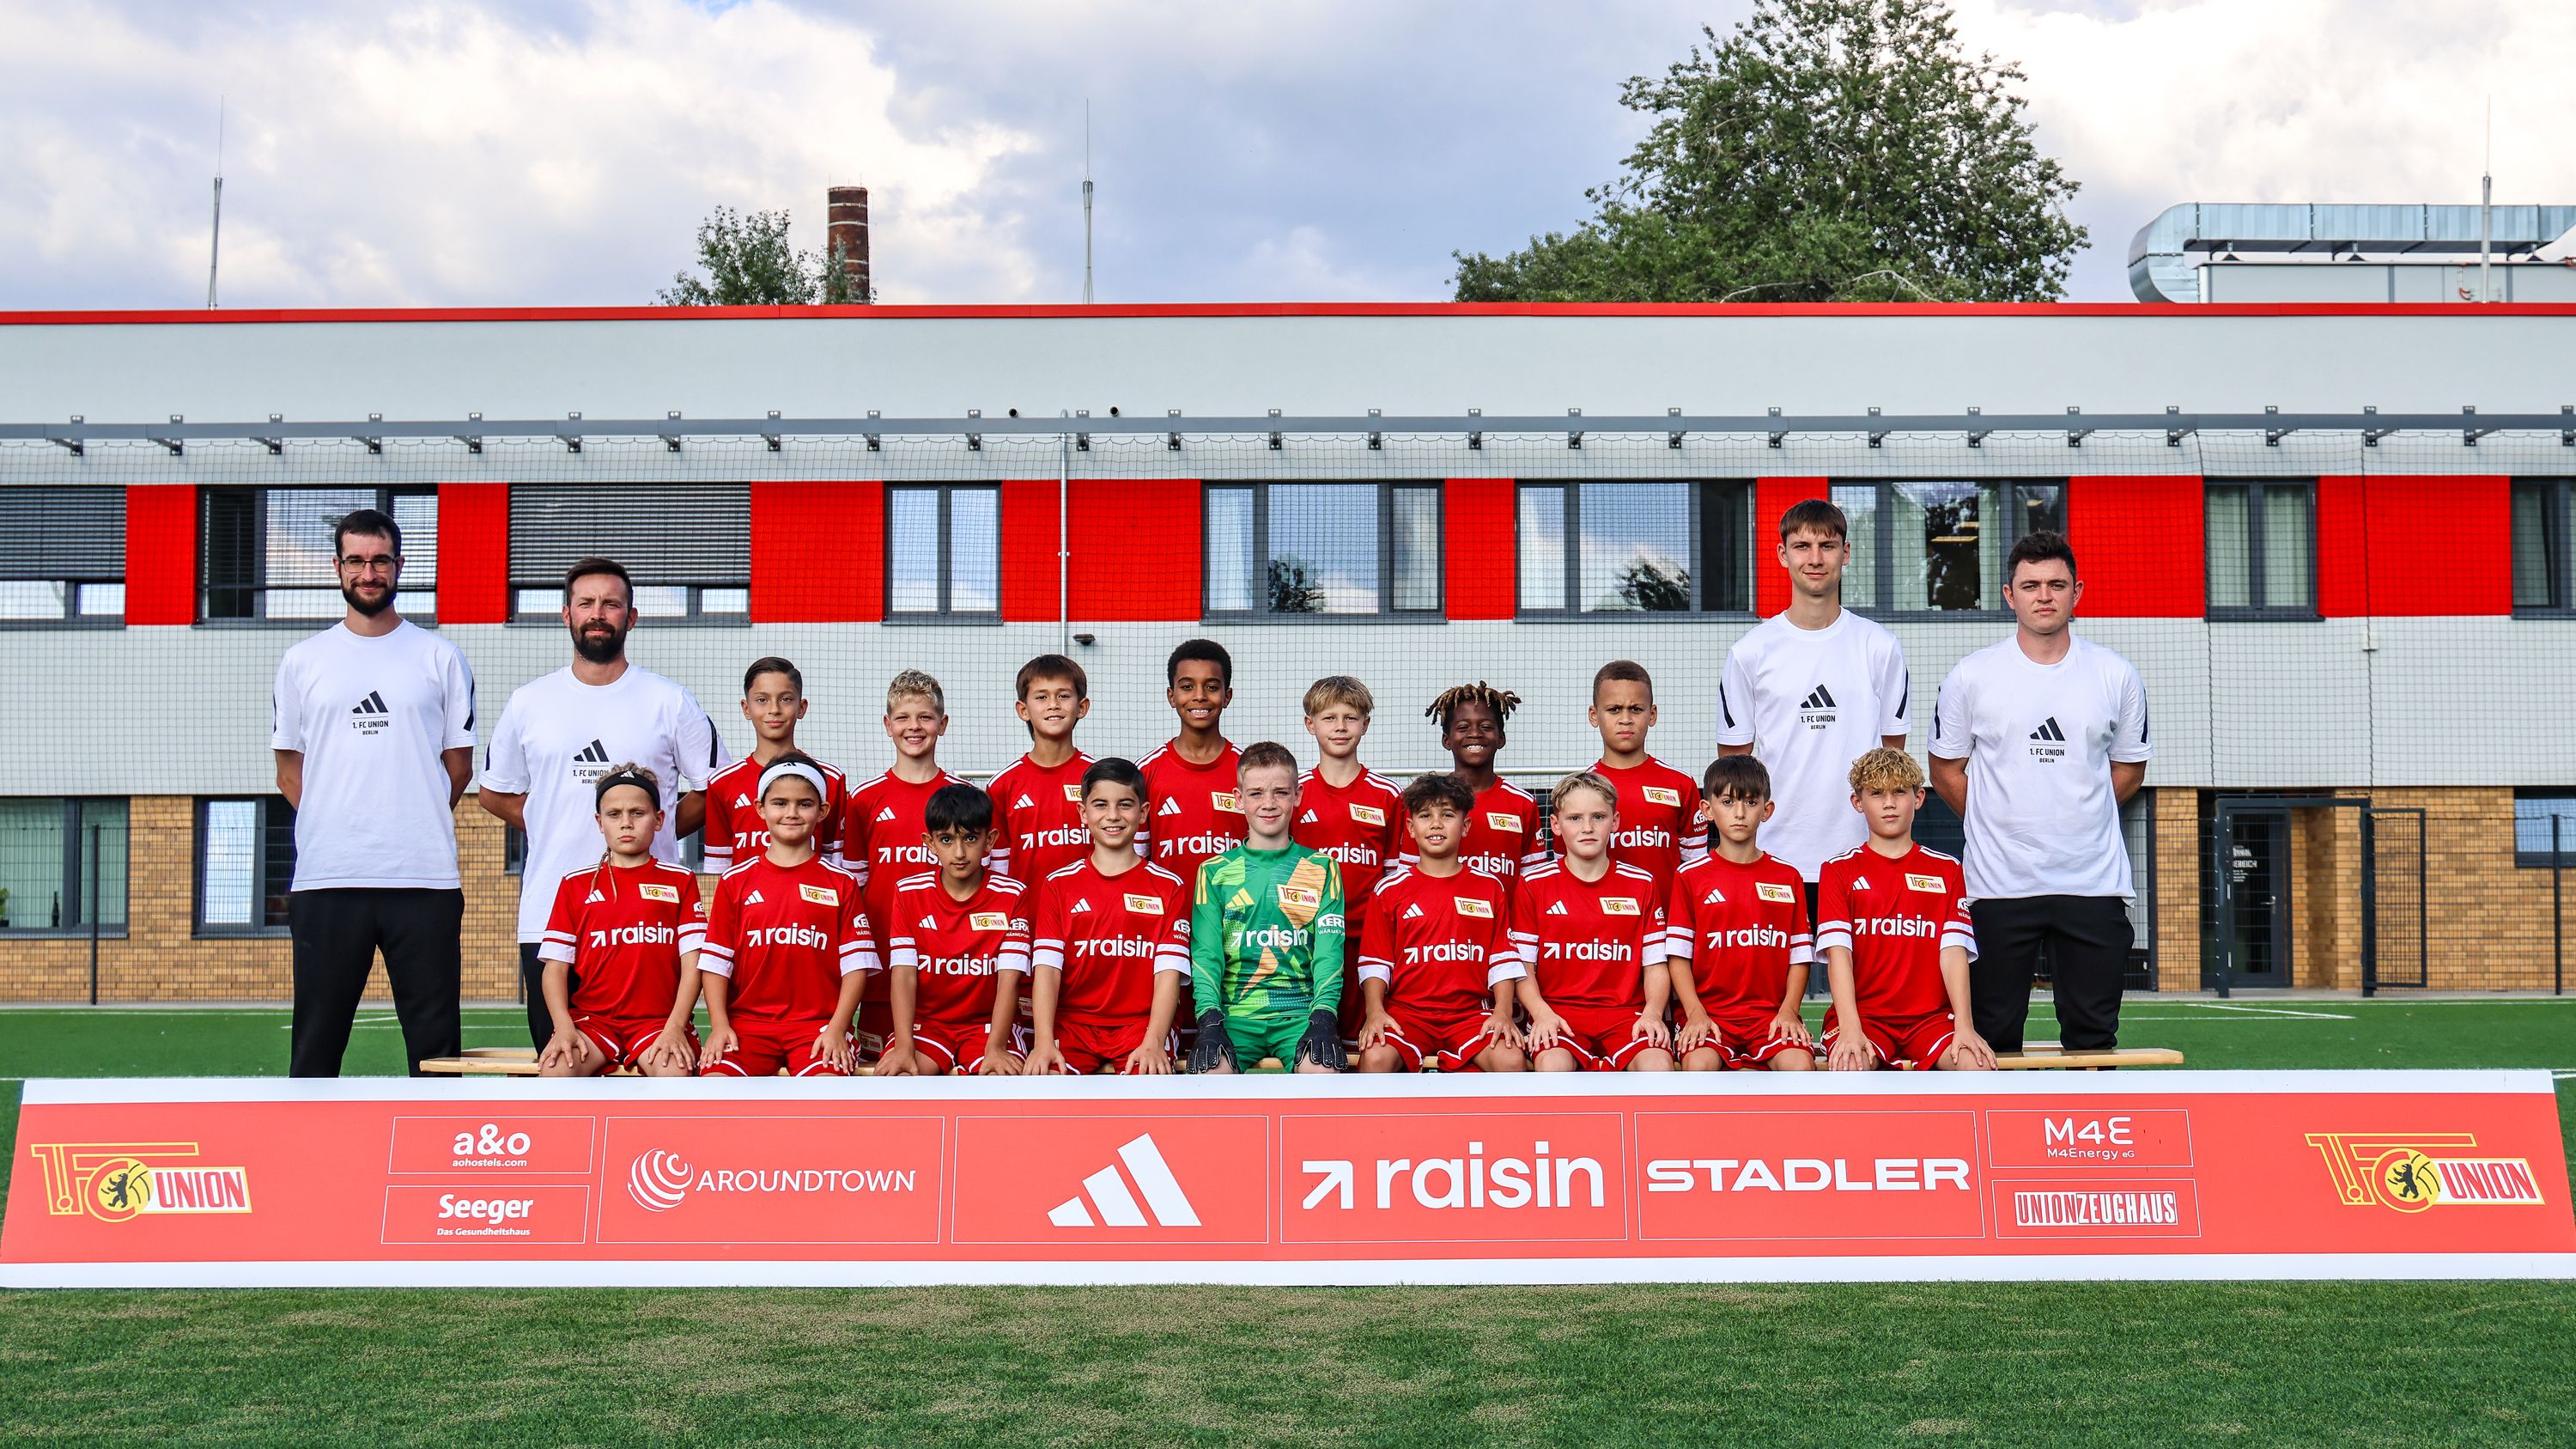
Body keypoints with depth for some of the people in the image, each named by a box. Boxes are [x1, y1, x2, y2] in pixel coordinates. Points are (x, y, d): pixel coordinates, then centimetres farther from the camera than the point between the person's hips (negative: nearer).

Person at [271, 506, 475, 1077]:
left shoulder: (440, 658, 8)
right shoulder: (303, 661, 10)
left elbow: (458, 764, 10)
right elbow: (289, 770, 13)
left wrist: (415, 826, 1)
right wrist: (333, 826, 0)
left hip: (424, 878, -1)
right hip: (326, 878, 1)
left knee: (435, 1040, 2)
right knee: (317, 1038, 5)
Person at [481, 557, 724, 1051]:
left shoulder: (670, 702, 5)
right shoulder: (527, 703, 10)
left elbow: (714, 788, 11)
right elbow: (493, 793, 19)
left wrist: (653, 831, 2)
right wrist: (552, 829, 7)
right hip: (549, 913, 2)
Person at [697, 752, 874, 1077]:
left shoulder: (841, 883, 8)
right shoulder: (735, 881, 10)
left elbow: (855, 964, 3)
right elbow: (715, 961, 7)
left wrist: (837, 1028, -8)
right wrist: (719, 1025, -5)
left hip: (817, 1023, -1)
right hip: (746, 1022, 1)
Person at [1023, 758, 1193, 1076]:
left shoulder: (1169, 887, 7)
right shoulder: (1058, 885, 9)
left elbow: (1169, 972, -3)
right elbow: (1046, 968, -2)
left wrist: (1153, 1044, -20)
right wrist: (1044, 1042, -19)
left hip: (1142, 1023, 0)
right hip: (1072, 1023, 0)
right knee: (1043, 1077, -31)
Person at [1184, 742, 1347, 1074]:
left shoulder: (1322, 868, 12)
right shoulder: (1215, 871, 12)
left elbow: (1328, 952, 4)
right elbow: (1206, 953, 4)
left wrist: (1323, 1017, -13)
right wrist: (1210, 1019, -13)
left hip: (1301, 1011, 0)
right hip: (1235, 1013, 0)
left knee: (1323, 1066, -33)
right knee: (1210, 1068, -32)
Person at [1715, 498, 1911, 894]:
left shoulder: (1881, 648, 5)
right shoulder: (1750, 652, 3)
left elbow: (1893, 752, 10)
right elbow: (1733, 760, 7)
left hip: (1860, 859, 0)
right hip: (1774, 858, 0)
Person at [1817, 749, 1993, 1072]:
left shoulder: (1946, 870, 13)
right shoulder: (1840, 870, 7)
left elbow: (1953, 950, 1)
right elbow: (1838, 952, -6)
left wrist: (1964, 1026, -14)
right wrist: (1851, 1029, -21)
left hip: (1930, 1015, 2)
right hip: (1863, 1014, -2)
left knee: (1977, 1064, -28)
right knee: (1850, 1067, -34)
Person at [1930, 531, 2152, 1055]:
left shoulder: (2116, 676, 4)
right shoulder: (1971, 677, 0)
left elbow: (2130, 768, 16)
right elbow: (1947, 771, 8)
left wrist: (2078, 816, 8)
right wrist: (1999, 824, 4)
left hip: (2094, 880, 1)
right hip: (1999, 882, -1)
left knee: (2093, 1036, 4)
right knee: (1996, 1034, 2)